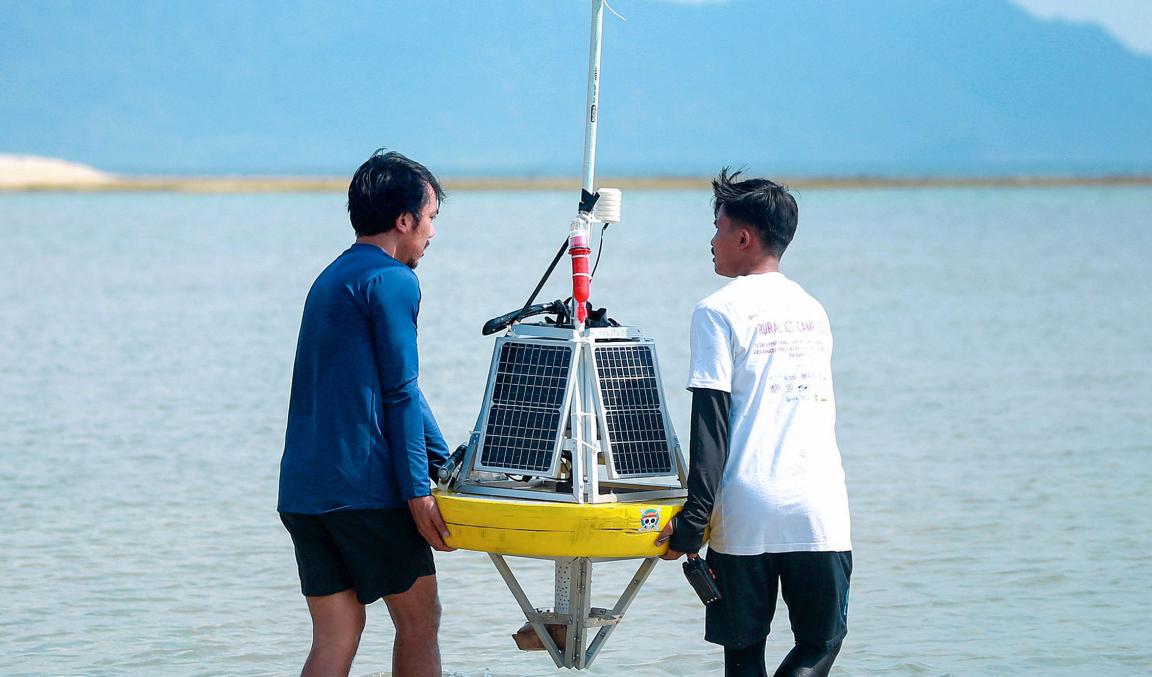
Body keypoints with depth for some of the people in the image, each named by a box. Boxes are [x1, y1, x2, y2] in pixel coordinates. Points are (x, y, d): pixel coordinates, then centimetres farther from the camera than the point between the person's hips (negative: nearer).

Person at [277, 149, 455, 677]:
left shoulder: (332, 279, 22)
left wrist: (445, 461, 28)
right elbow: (399, 394, -12)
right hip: (364, 487, -8)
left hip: (301, 490, 8)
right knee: (419, 619, 6)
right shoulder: (392, 281, -7)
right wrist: (418, 492, -11)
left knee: (336, 634, 5)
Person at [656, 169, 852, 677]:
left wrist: (694, 519, -9)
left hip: (745, 515, -4)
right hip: (819, 512, 4)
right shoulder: (812, 310, 15)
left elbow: (711, 422, -9)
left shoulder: (720, 311, -2)